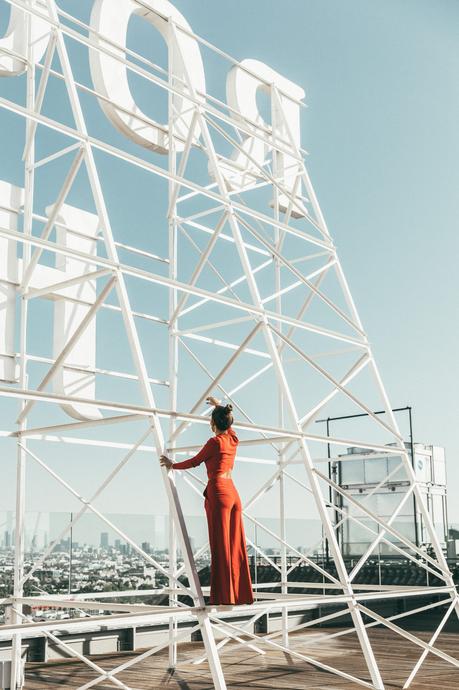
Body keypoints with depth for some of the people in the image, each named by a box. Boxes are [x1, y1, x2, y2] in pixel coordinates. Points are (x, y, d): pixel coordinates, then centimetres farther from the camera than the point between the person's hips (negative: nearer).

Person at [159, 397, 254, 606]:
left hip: (218, 493, -7)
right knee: (235, 545, 9)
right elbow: (228, 422, 33)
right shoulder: (233, 438, 11)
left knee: (221, 546, -6)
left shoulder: (215, 442, -9)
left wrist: (172, 465, 17)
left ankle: (224, 596, -5)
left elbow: (194, 462, 2)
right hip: (233, 492, 7)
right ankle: (241, 594, 12)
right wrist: (219, 405, 49)